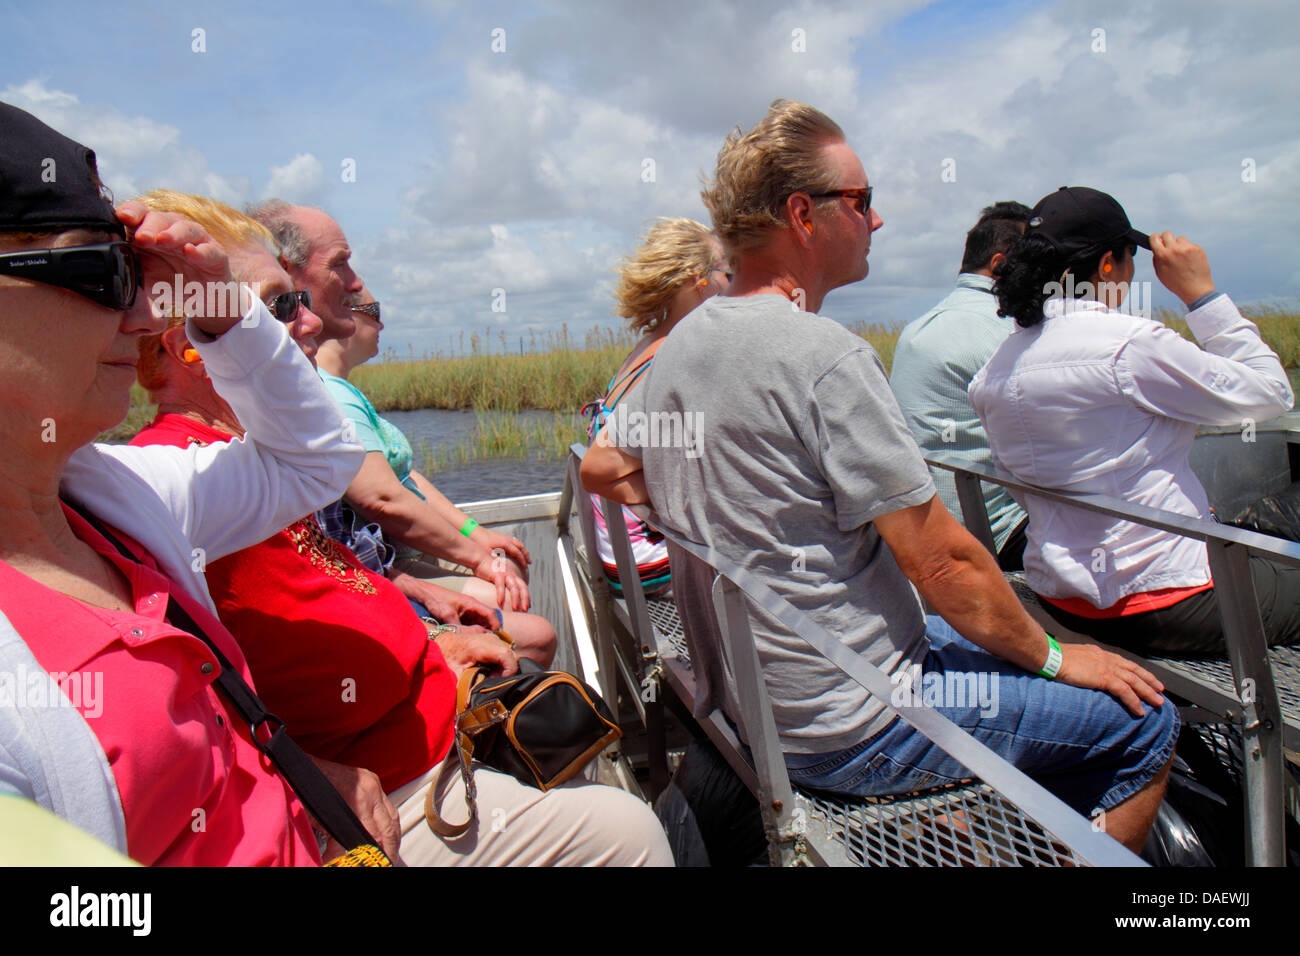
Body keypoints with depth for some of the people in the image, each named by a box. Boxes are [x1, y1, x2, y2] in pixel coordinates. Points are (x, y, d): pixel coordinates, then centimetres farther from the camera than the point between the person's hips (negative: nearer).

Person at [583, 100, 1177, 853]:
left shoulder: (681, 344, 2)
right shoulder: (825, 355, -24)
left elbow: (604, 472, 14)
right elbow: (943, 560, -21)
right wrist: (1053, 656, -4)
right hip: (849, 734, -9)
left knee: (991, 643, 27)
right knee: (1147, 720, 4)